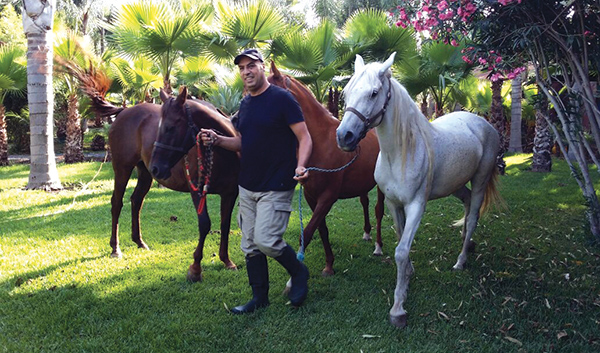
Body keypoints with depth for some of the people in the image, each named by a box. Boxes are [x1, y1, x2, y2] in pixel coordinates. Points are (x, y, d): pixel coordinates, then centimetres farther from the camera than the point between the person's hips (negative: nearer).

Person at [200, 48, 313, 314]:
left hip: (276, 187, -7)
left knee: (266, 240, -14)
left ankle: (299, 273, 14)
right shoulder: (245, 104, 11)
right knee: (250, 246, 11)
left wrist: (301, 165, -32)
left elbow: (305, 138, -15)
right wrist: (217, 140, 0)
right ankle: (260, 297, 26)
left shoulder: (282, 98, -11)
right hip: (247, 186, 8)